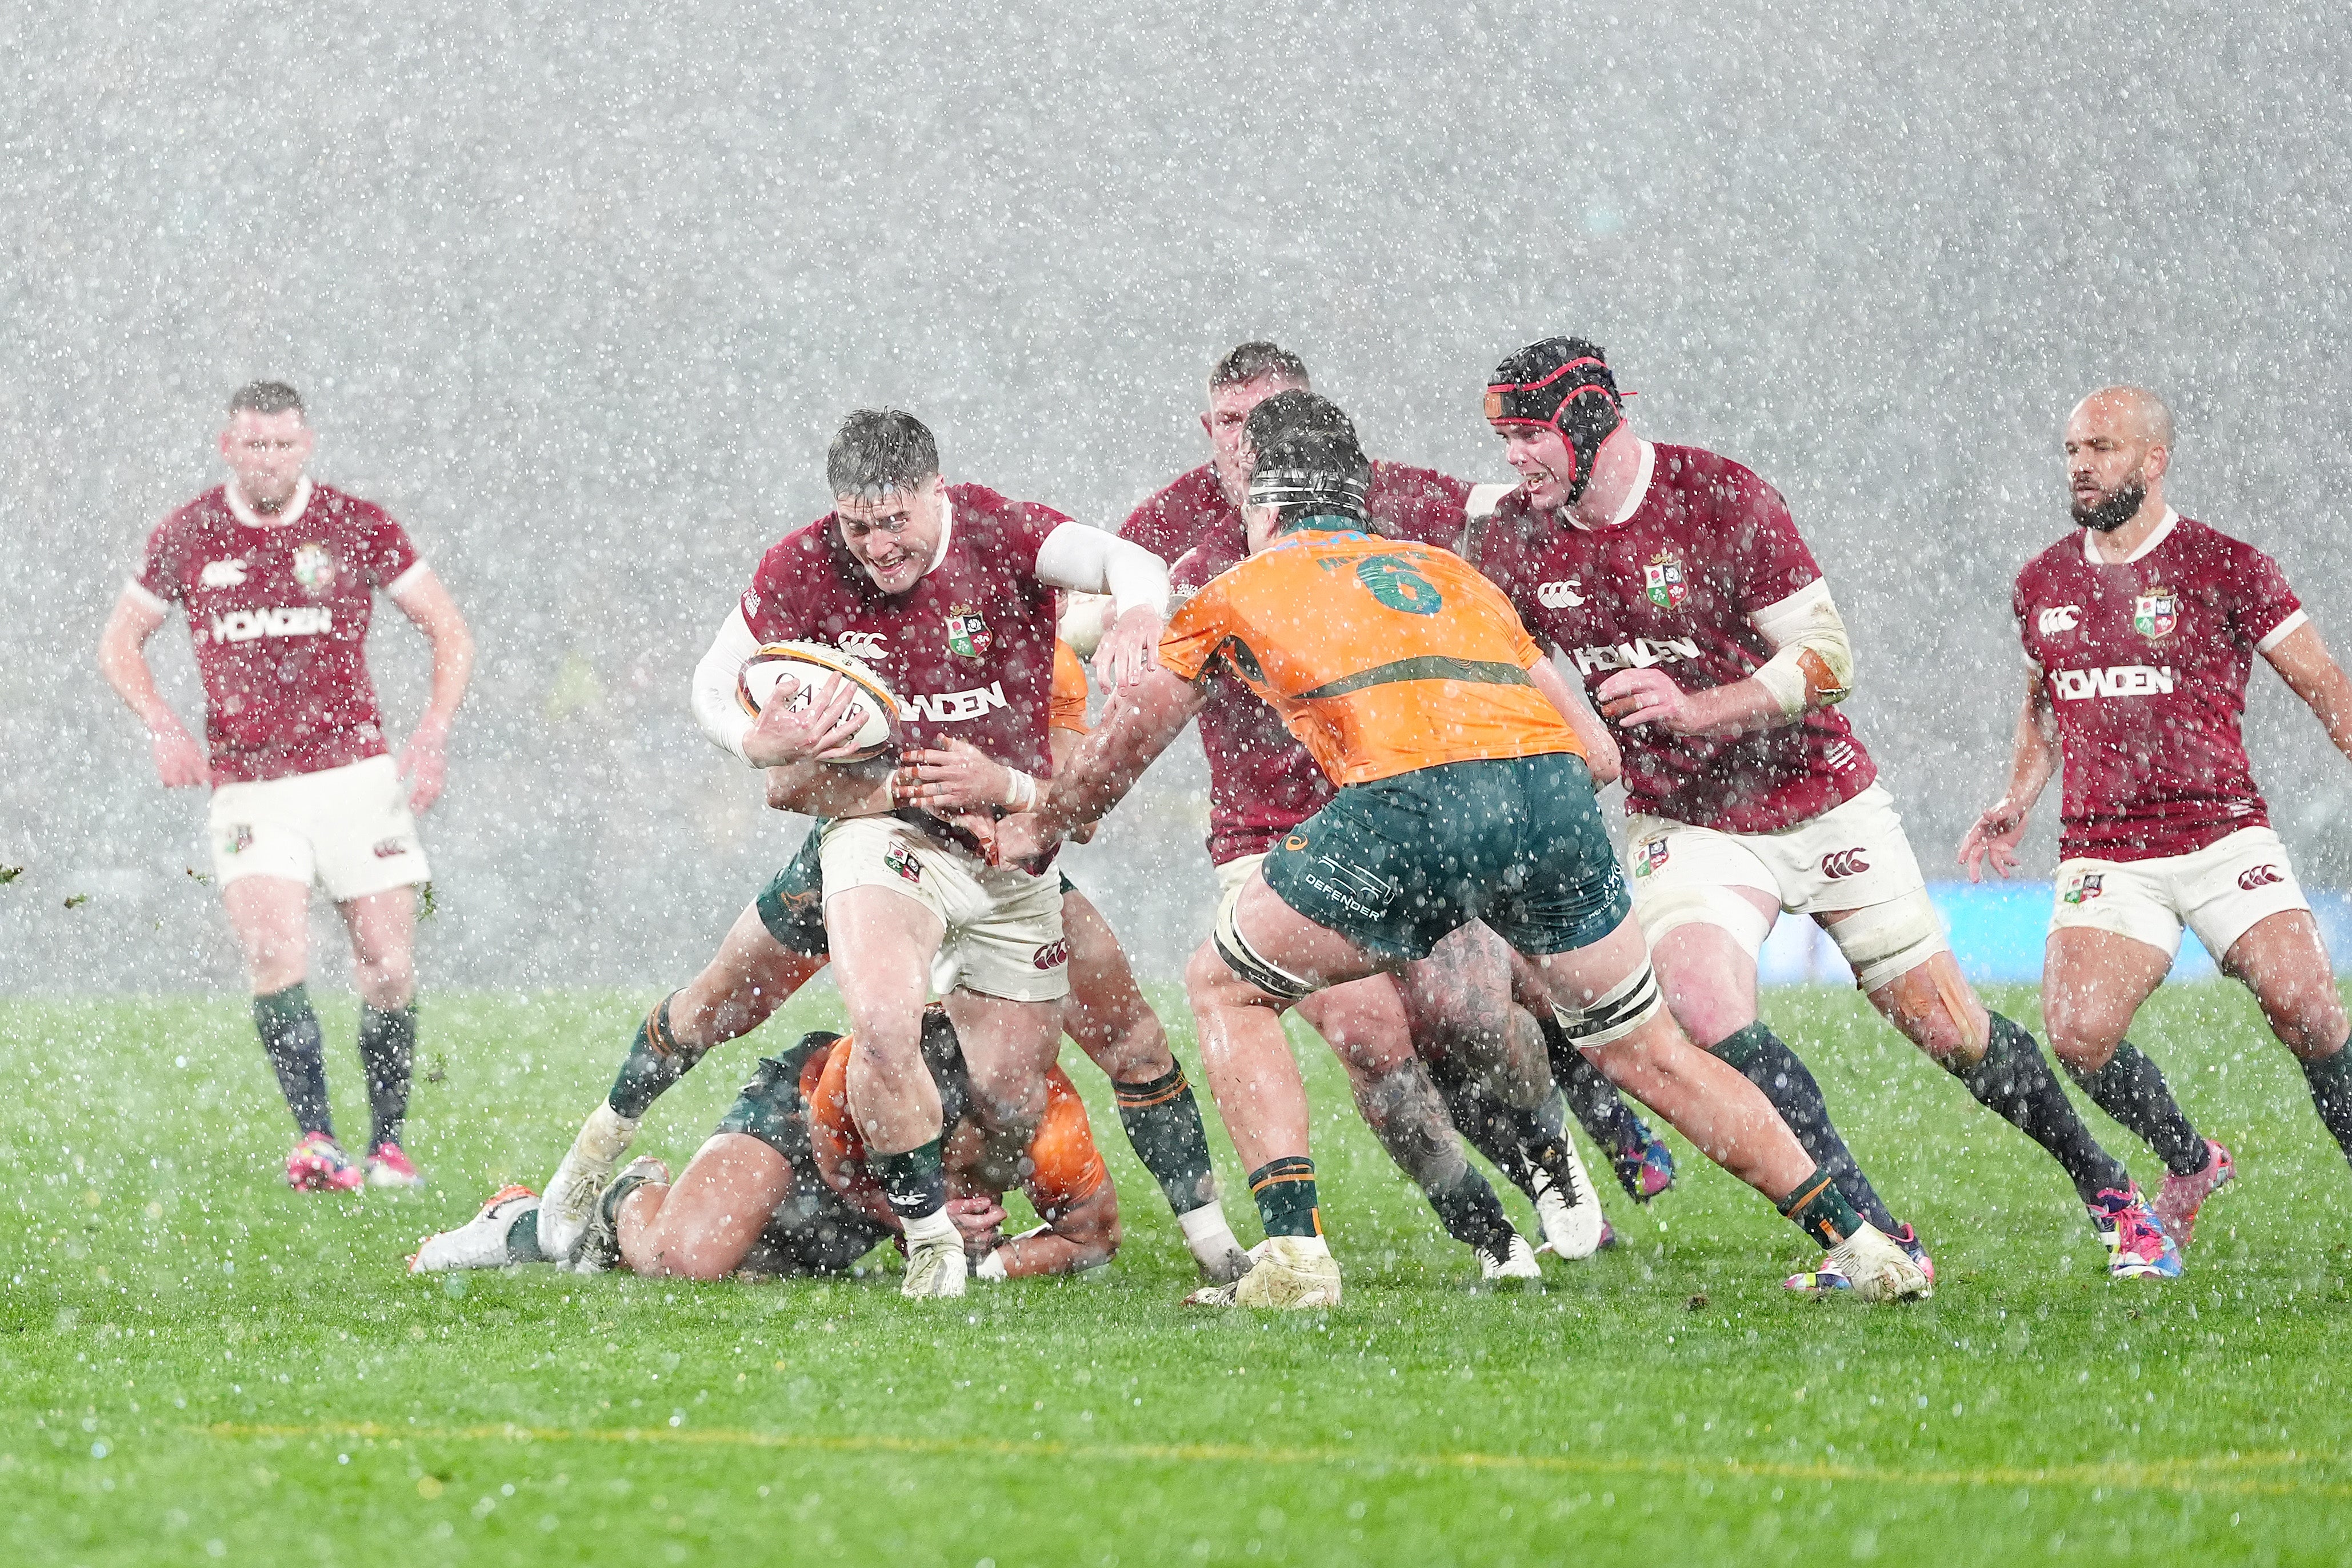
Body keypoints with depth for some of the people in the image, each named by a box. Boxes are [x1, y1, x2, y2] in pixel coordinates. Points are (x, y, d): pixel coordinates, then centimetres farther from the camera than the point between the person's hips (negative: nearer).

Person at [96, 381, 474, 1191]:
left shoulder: (357, 526, 0)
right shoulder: (187, 537, 3)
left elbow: (449, 630, 7)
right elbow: (120, 641, 15)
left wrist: (434, 731, -6)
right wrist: (163, 728, -2)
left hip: (355, 771, 0)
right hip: (247, 785, 0)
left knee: (389, 967, -2)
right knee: (275, 955, -21)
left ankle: (387, 1144, 13)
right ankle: (315, 1140, -22)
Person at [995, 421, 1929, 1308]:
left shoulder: (1242, 589, 26)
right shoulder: (1448, 571, 35)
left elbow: (1127, 741, 35)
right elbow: (1599, 753, 31)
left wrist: (1039, 827, 52)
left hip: (1411, 800, -4)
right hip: (1554, 787, 4)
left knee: (1225, 989, 17)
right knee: (1646, 1052, 21)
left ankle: (1293, 1251, 4)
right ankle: (1859, 1244, 19)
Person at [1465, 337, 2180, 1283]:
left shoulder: (1722, 500, -18)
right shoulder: (1511, 544, -6)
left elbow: (1827, 658, -17)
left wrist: (1694, 709, -29)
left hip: (1819, 802, -2)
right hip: (1683, 824, 2)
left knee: (1948, 1028, 3)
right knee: (1702, 1004, -26)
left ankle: (2103, 1185, 28)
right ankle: (1874, 1238, -22)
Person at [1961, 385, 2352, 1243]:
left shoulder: (2225, 567, -1)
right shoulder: (2043, 584, 12)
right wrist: (2019, 800, 14)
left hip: (2222, 833, -3)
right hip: (2103, 854, 3)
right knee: (2080, 1034, -18)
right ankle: (2189, 1163, 9)